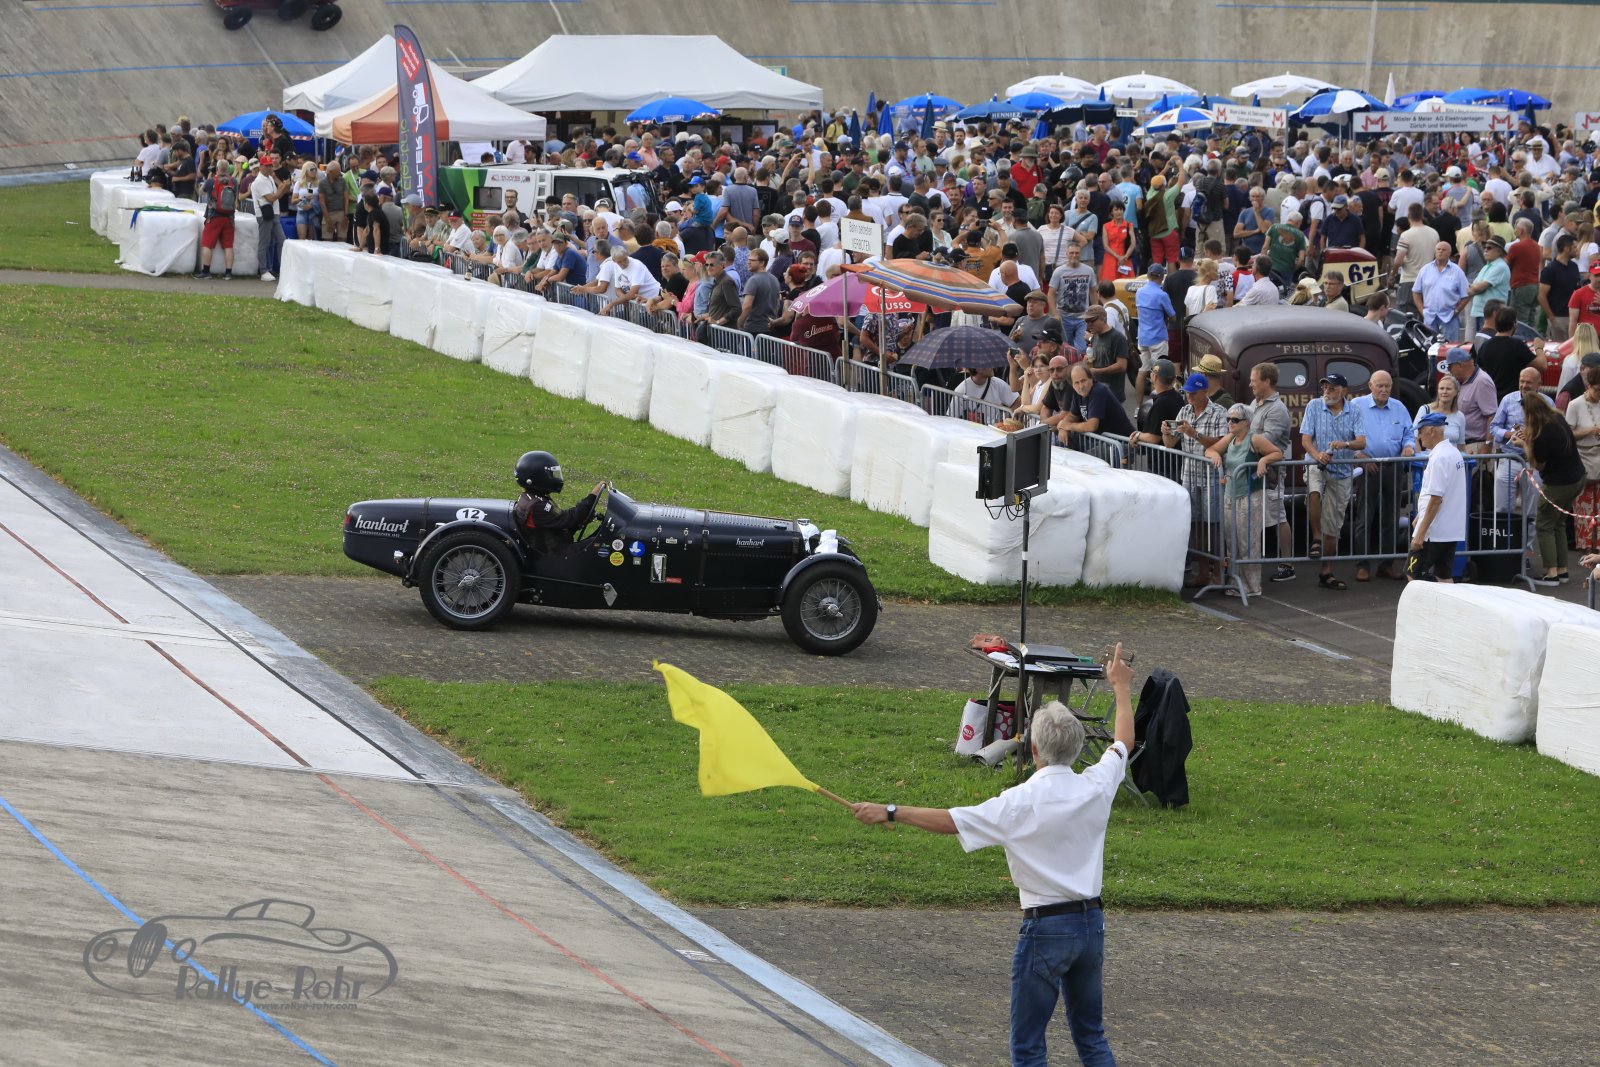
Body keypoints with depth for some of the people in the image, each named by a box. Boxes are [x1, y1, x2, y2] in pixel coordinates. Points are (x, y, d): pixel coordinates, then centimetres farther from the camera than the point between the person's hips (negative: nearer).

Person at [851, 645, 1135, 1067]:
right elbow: (1123, 742, 19)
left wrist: (890, 813, -7)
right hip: (1092, 921, 6)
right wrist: (1122, 687, 33)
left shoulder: (1022, 803, -17)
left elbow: (949, 821, -15)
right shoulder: (1096, 787, -1)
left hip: (1045, 927, -6)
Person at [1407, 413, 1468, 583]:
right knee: (1444, 577, 10)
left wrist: (1421, 533, -20)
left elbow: (1435, 499, -22)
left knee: (1412, 574, -2)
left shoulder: (1439, 458, -17)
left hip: (1434, 531, -9)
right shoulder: (1454, 453, 13)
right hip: (1452, 530, 9)